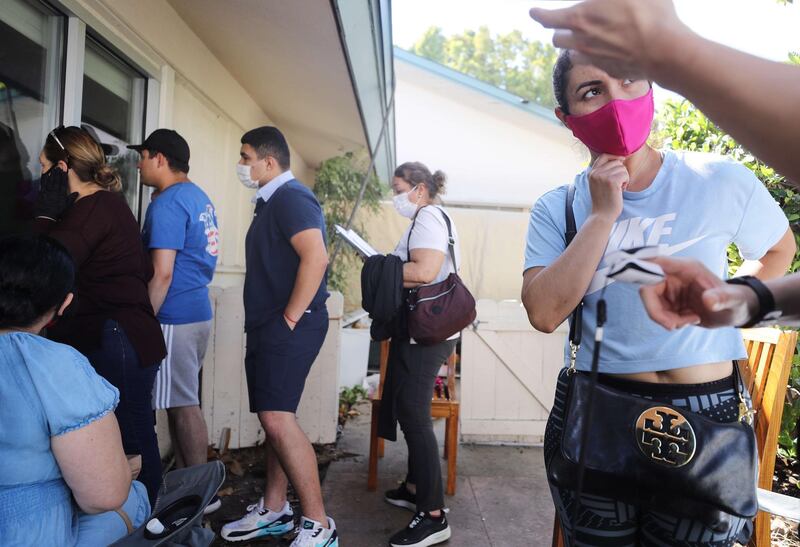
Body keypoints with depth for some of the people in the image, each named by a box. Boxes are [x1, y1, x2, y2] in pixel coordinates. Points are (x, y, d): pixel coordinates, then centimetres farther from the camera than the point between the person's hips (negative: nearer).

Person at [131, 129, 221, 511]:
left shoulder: (167, 204, -14)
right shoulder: (199, 197, 16)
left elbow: (162, 274, -20)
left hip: (175, 318, -9)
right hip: (197, 310, 9)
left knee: (183, 405, -1)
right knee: (180, 403, 15)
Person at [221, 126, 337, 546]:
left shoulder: (291, 197, -12)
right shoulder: (270, 201, 19)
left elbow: (315, 258, -25)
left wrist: (289, 319, -21)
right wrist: (267, 324, 16)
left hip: (290, 326, -10)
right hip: (268, 326, 10)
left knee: (278, 419, -15)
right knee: (274, 419, 14)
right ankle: (273, 511, 25)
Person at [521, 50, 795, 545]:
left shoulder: (723, 182, -6)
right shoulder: (557, 209, -5)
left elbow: (779, 249, 13)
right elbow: (545, 314, -19)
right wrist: (603, 216, -19)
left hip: (705, 413, 0)